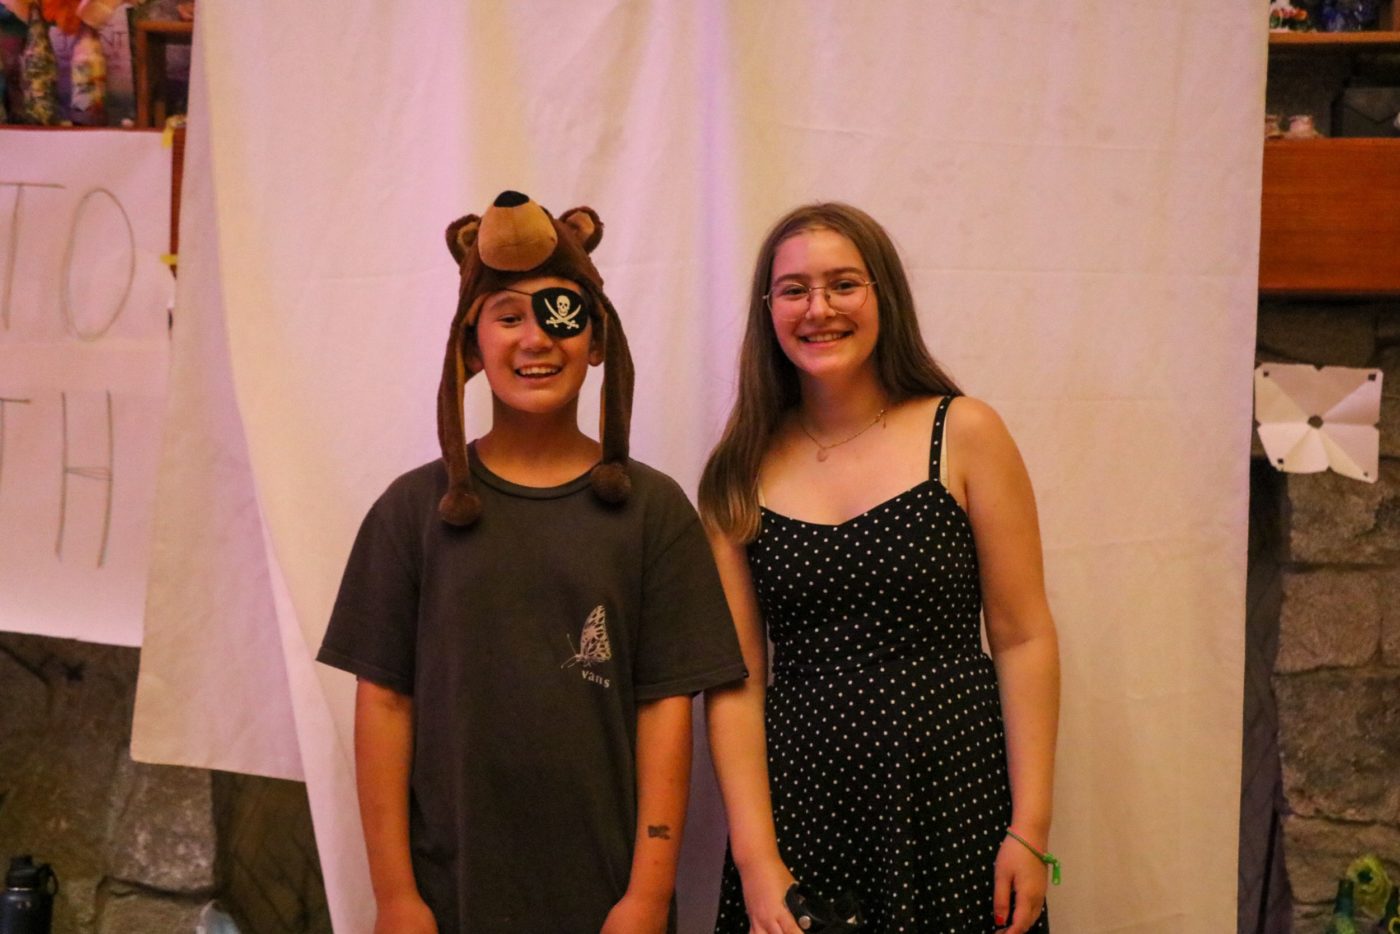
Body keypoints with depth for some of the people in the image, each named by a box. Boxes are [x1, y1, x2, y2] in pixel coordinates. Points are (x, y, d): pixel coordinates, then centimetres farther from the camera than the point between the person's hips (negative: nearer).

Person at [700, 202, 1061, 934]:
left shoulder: (963, 434, -3)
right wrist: (755, 857, -7)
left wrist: (1030, 830, -7)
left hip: (952, 806, -1)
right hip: (798, 811, 1)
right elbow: (735, 678, 0)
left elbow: (1022, 638, -3)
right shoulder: (741, 474, 2)